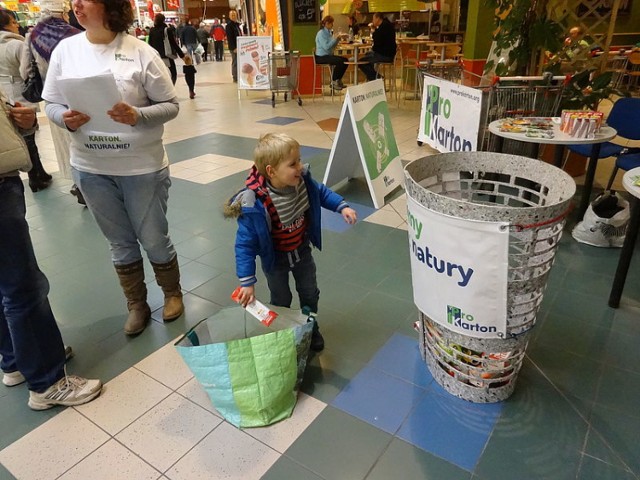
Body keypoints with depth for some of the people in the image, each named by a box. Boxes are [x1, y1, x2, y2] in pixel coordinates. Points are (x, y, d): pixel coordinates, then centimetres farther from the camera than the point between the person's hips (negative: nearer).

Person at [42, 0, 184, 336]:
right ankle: (136, 305, 34)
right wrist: (65, 118, -15)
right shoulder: (64, 49, 1)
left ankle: (172, 293, 36)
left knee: (154, 238, 10)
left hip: (142, 167, -3)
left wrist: (137, 116, -24)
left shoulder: (141, 52, -9)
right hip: (91, 169, 3)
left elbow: (170, 105, -6)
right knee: (120, 242, 15)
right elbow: (51, 103, 7)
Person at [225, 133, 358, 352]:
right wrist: (247, 282, -30)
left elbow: (321, 192, 3)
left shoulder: (302, 180, -22)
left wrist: (342, 206, -7)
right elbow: (245, 243, -30)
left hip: (302, 249, 5)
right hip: (276, 258, -4)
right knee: (281, 301, 15)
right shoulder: (255, 204, -37)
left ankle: (311, 329, 46)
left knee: (309, 293, 20)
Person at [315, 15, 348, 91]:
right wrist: (336, 38, -19)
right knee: (339, 61, -25)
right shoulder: (321, 33, -13)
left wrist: (338, 38, 2)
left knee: (345, 60, -2)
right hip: (321, 57, -9)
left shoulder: (329, 32, 13)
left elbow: (332, 46, 16)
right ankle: (333, 82, -12)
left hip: (328, 55, 9)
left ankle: (338, 80, 9)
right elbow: (326, 46, -24)